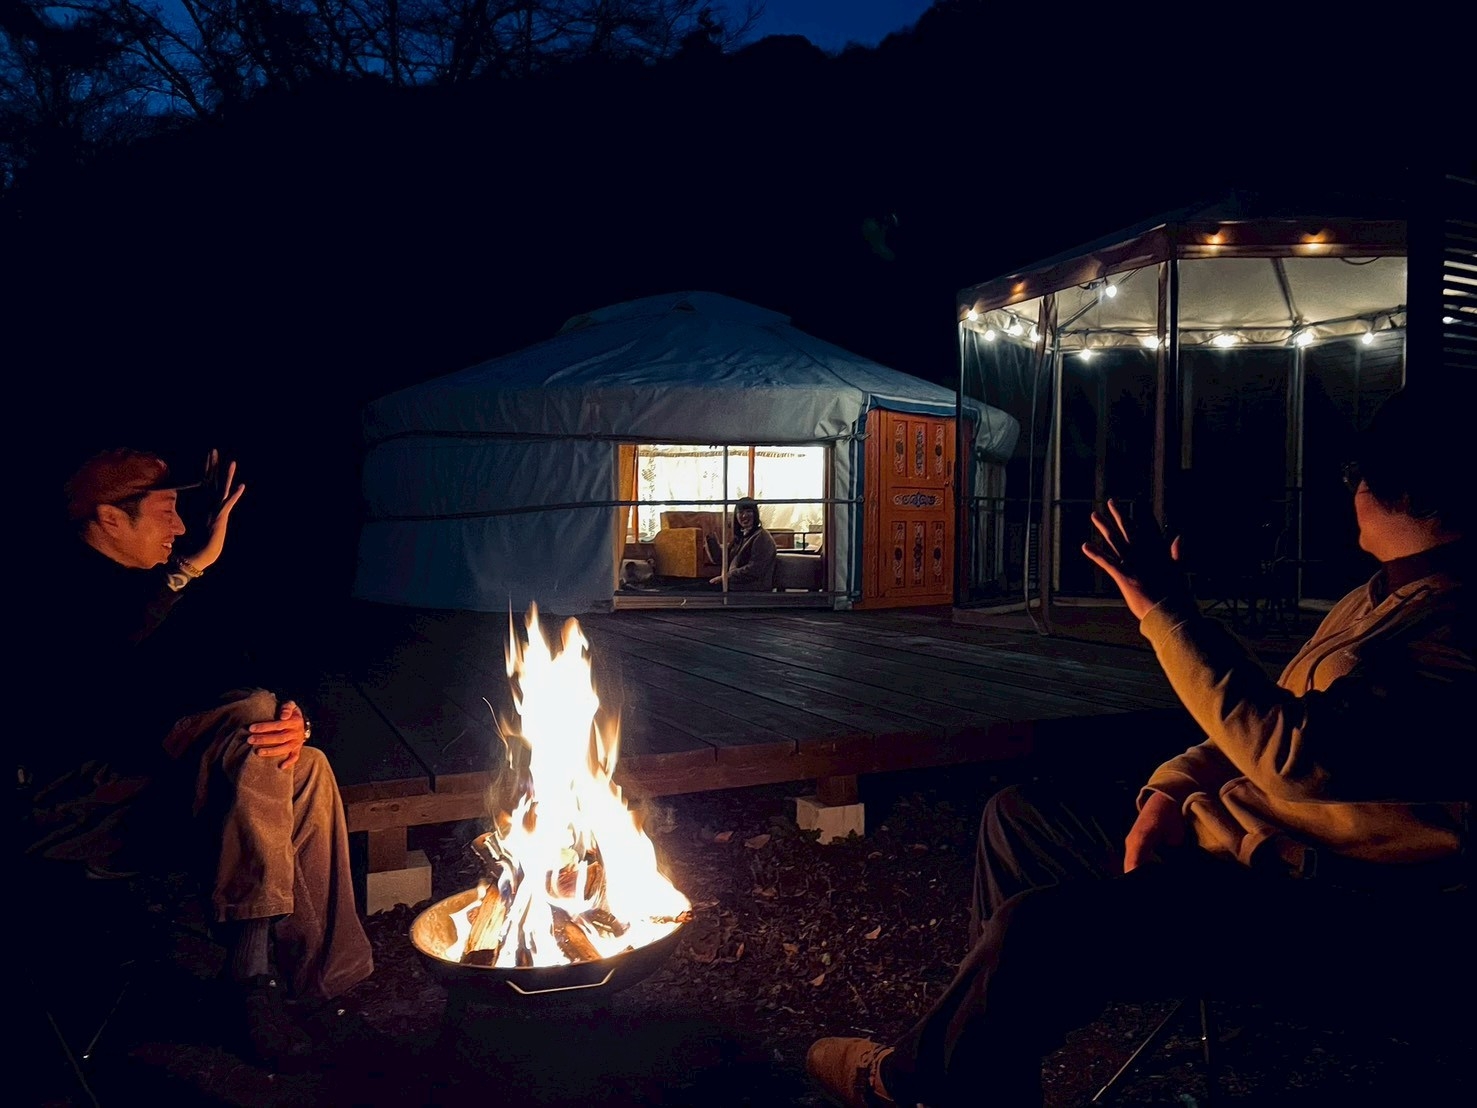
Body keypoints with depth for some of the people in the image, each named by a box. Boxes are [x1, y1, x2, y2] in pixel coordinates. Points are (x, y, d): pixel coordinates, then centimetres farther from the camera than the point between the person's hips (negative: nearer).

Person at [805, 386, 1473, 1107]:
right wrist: (1171, 789, 1)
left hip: (1345, 912, -11)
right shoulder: (1380, 598, 12)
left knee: (1039, 928, -27)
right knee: (1018, 817, 13)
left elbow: (1302, 756, -34)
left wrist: (1166, 612, -30)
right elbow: (1273, 715, 17)